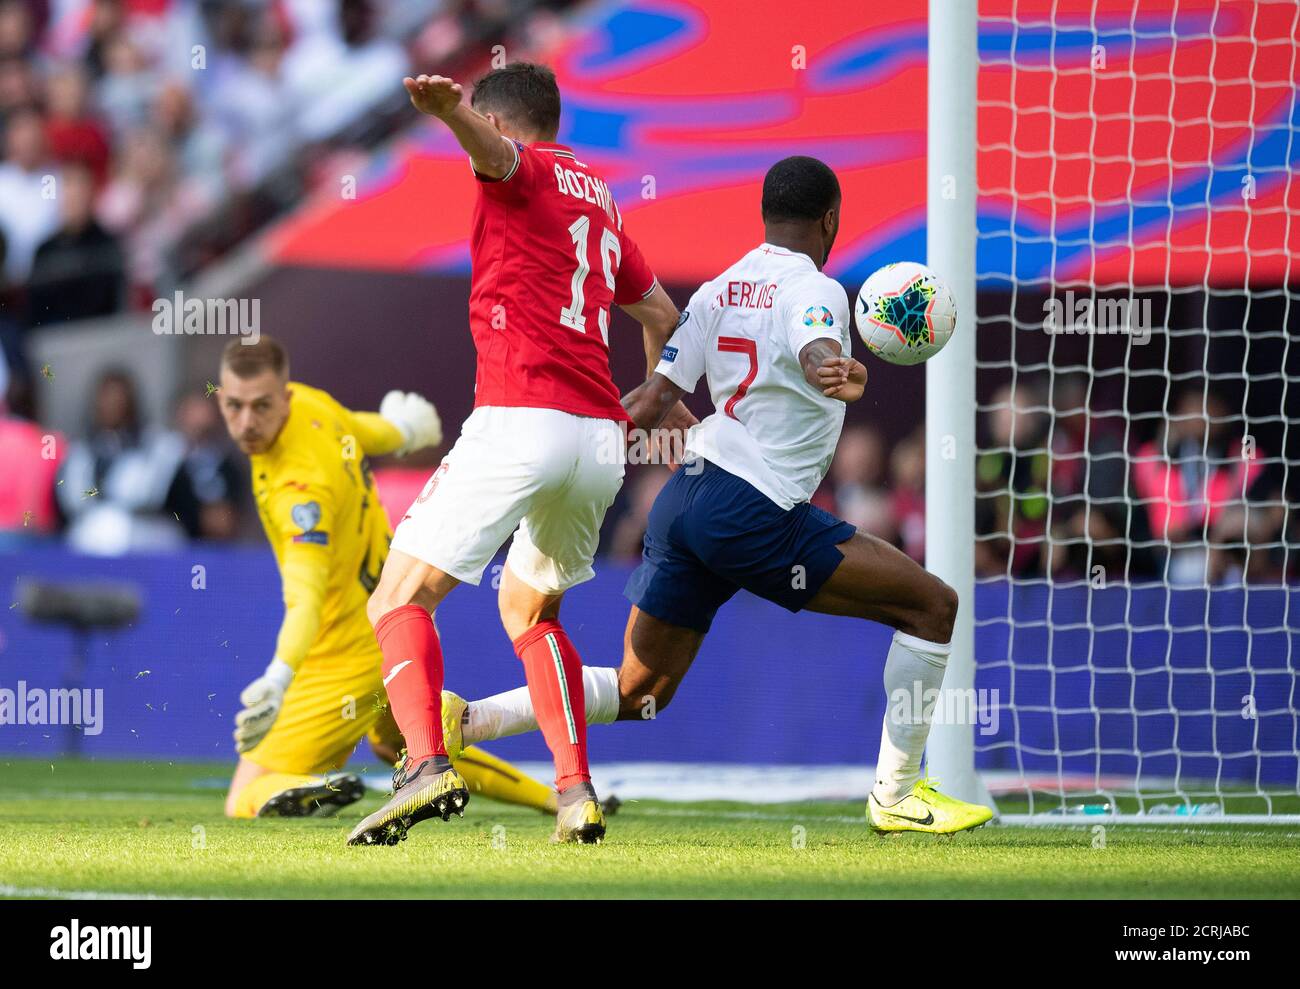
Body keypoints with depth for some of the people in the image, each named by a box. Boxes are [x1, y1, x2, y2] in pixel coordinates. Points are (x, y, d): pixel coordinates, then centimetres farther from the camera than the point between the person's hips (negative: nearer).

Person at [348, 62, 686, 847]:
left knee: (401, 597, -6)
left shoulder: (523, 171, 4)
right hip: (601, 439, 7)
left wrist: (449, 108, -45)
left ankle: (428, 763, -28)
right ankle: (576, 791, 13)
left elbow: (492, 147, -22)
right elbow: (662, 316, 37)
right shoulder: (600, 200, 25)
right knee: (529, 610, 26)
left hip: (520, 421, -7)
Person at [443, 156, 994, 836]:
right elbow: (815, 351, -32)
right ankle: (896, 795, 1)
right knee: (932, 606, -1)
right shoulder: (814, 290, -7)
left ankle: (461, 720, 5)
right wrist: (834, 373, -53)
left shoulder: (716, 292, 14)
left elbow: (651, 404, 13)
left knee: (636, 694, 18)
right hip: (754, 514, -8)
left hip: (681, 499, 8)